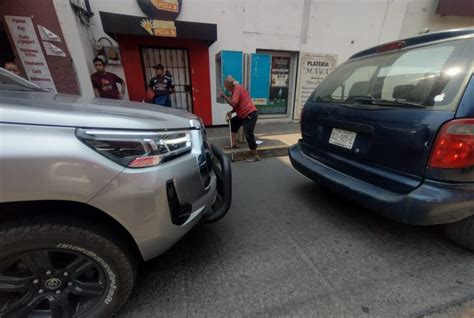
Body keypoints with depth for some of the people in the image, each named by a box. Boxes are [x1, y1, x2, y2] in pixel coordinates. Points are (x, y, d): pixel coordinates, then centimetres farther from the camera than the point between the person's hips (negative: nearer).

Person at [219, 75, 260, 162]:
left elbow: (233, 103, -25)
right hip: (244, 114, 10)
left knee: (248, 134, -10)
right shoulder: (236, 89, 17)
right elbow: (237, 105, 21)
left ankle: (255, 155, 0)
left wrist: (223, 96, -14)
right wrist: (231, 112, 5)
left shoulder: (237, 88, -14)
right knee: (233, 122, 18)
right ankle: (234, 143, 22)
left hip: (250, 114, -10)